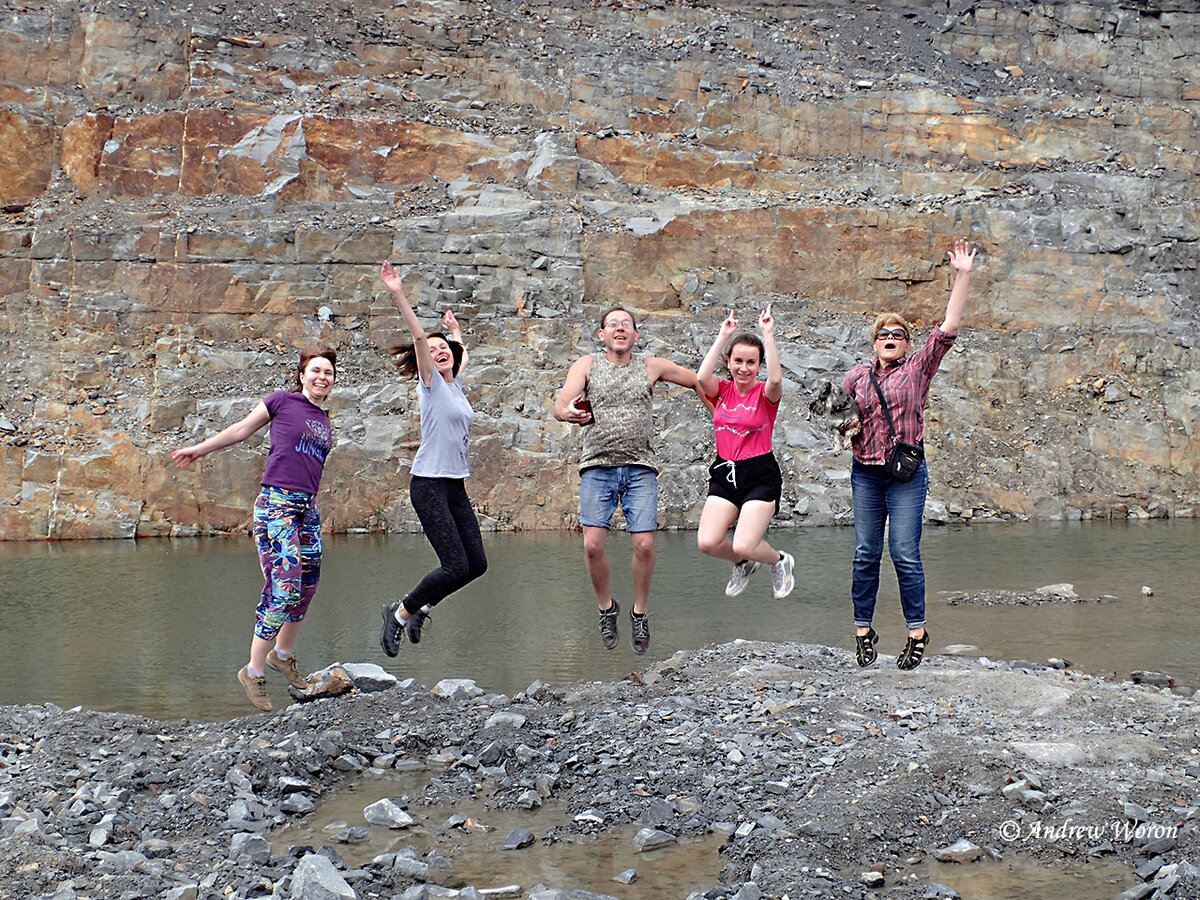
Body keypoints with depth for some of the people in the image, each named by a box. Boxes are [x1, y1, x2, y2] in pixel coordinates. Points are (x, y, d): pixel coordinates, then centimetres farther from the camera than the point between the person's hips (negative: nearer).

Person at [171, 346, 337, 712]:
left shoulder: (324, 422, 16)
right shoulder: (282, 401, -1)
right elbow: (242, 429, 8)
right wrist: (198, 449, 13)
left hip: (308, 508, 7)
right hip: (276, 504, -7)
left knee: (307, 588, 11)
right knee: (283, 589, -14)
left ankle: (283, 654, 32)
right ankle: (253, 671, -4)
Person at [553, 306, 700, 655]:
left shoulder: (653, 366, 11)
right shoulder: (587, 364, 8)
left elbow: (702, 382, 20)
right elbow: (559, 407, -5)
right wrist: (569, 413, -25)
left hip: (640, 468, 0)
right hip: (597, 466, 0)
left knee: (644, 544, -9)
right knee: (593, 544, -10)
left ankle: (640, 613, 12)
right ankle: (606, 607, 14)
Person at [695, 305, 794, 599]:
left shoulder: (765, 394, -3)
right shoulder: (722, 390, 5)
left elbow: (776, 379, -27)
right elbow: (702, 377, -17)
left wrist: (768, 334, -24)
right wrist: (723, 336, -15)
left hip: (760, 475, -4)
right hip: (724, 473, 4)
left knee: (744, 546, -16)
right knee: (707, 542, -10)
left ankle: (780, 561, 20)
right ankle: (743, 564, 24)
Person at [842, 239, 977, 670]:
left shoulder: (919, 368, 4)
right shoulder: (857, 376, 11)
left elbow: (948, 328, -4)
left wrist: (962, 276, -9)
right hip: (865, 473, 3)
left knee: (905, 554, -7)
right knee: (865, 554, 4)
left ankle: (917, 632, 2)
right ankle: (863, 630, 13)